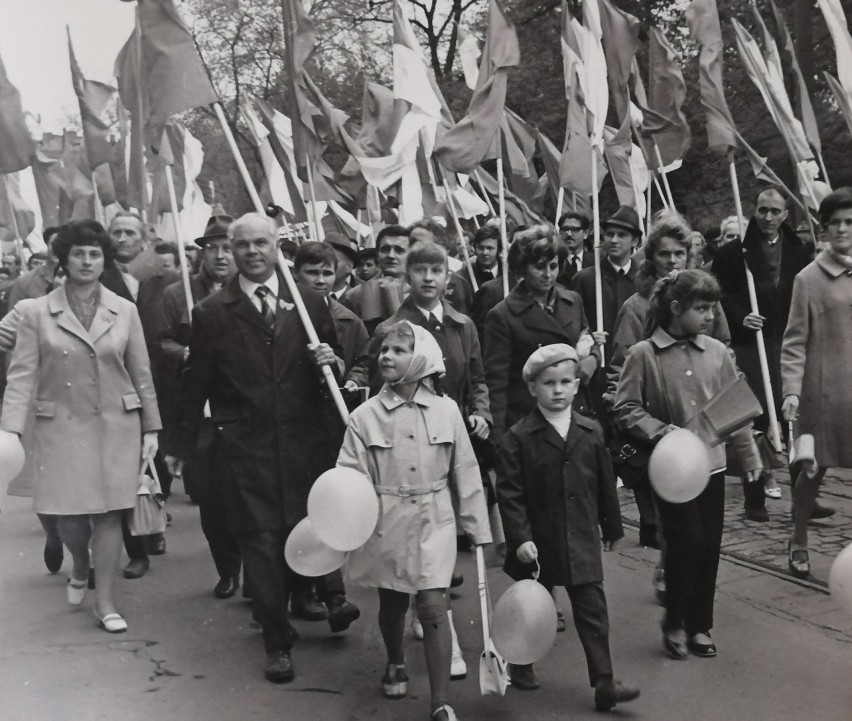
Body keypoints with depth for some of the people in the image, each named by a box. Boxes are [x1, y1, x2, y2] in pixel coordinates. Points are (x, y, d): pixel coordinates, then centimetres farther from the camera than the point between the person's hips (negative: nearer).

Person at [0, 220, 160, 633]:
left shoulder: (124, 311, 2)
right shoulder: (37, 313, -2)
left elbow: (141, 374, 6)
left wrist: (151, 428, 5)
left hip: (116, 425, 1)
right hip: (62, 427, -1)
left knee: (108, 514, 2)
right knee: (69, 516, 2)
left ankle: (104, 602, 14)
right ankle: (80, 569, 36)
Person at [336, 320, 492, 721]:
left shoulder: (446, 410, -6)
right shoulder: (365, 416, -8)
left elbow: (465, 473, 0)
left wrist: (478, 528, 4)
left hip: (432, 523, -1)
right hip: (386, 524, 1)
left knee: (433, 607, -8)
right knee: (392, 602, 18)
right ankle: (395, 664, 48)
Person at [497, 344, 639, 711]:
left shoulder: (591, 432, 2)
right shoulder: (518, 437, -9)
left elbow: (605, 484, 10)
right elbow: (509, 493, -12)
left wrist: (611, 527, 16)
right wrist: (520, 537, -18)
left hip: (582, 543, 2)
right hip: (538, 544, -2)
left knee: (593, 611, 2)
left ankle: (604, 684, 8)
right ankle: (521, 664, 38)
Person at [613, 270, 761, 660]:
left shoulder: (716, 352, 2)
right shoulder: (643, 354, -9)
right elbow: (625, 408, -7)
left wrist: (749, 454, 12)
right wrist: (660, 431, -19)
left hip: (711, 463, 4)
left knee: (709, 546, 9)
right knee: (686, 543, -5)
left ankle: (700, 626, 27)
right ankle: (675, 622, 18)